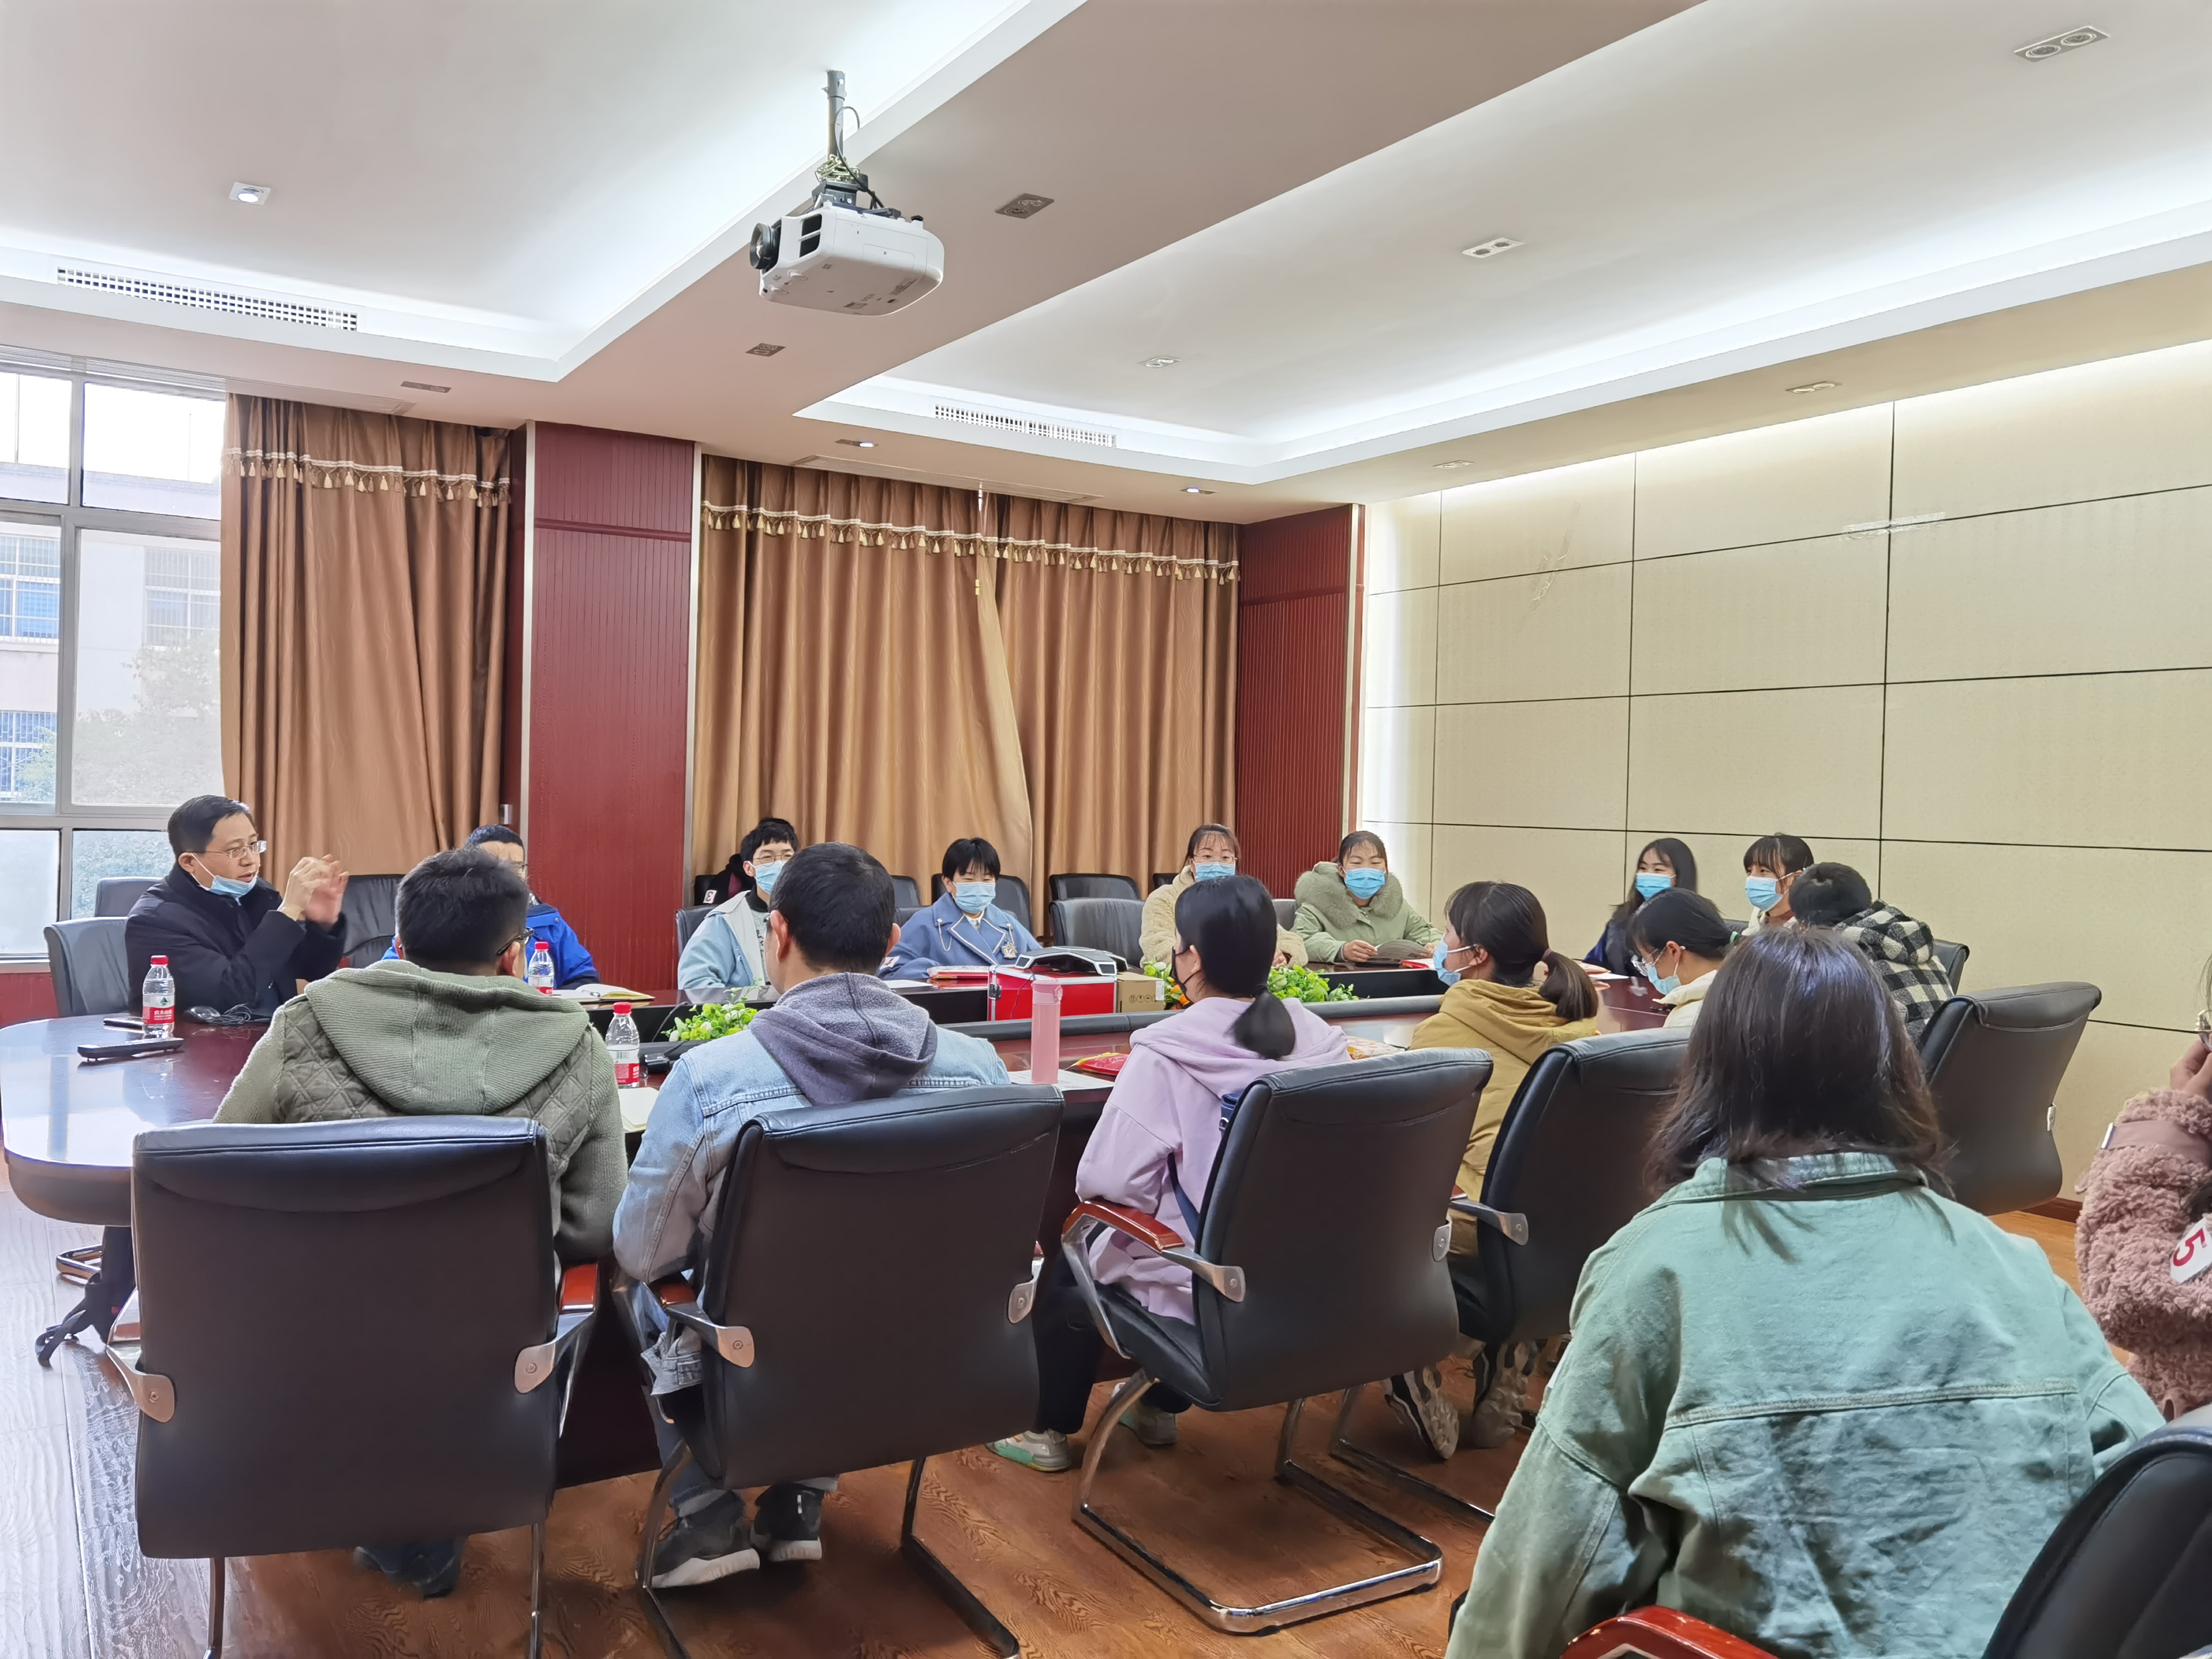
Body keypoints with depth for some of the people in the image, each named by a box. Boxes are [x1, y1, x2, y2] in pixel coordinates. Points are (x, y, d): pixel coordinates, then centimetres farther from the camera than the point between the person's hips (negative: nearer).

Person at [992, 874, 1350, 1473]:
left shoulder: (1166, 1053, -23)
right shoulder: (1320, 1039, -6)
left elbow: (1108, 1179, -25)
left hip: (1207, 1287, -6)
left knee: (1073, 1260, 24)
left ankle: (1047, 1430, 36)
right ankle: (1159, 1407, 46)